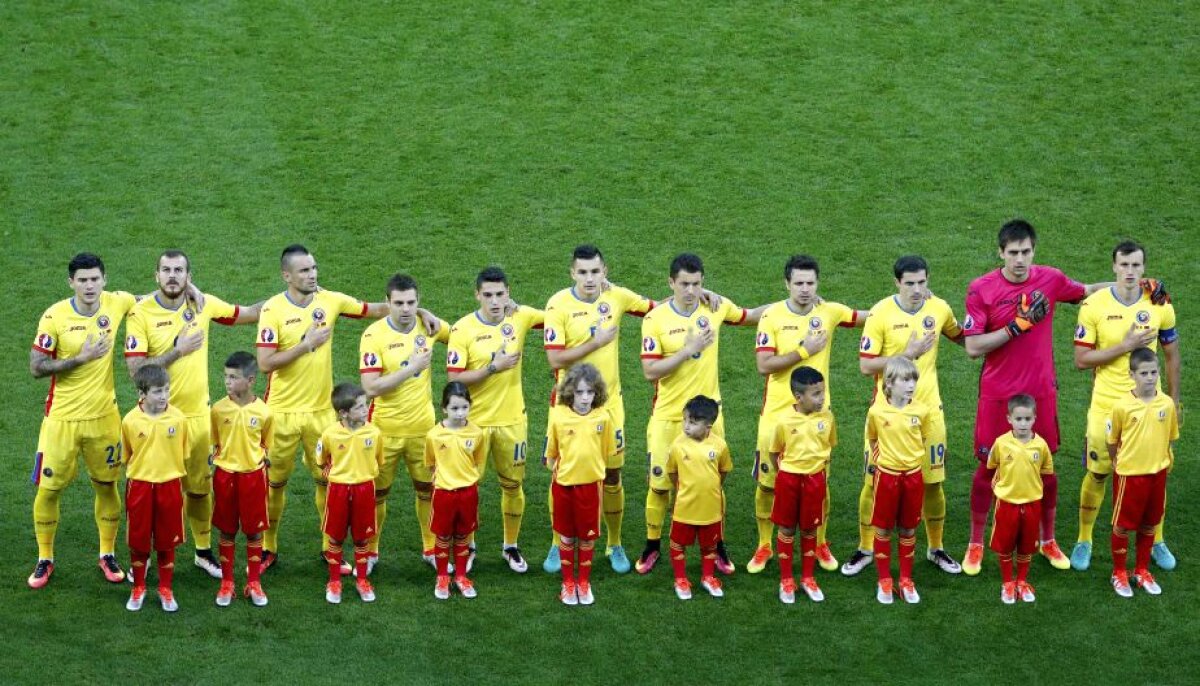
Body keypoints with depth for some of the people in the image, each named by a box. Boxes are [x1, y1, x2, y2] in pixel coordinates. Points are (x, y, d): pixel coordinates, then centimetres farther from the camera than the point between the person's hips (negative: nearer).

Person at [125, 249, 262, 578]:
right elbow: (136, 369, -19)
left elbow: (245, 314, 17)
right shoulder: (141, 314, -13)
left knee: (200, 487, 15)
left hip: (197, 414, 4)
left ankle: (204, 550, 31)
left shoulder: (204, 304, 0)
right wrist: (178, 350, -20)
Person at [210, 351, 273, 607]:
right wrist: (218, 457, -3)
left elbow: (266, 445, 6)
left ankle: (254, 583, 19)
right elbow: (215, 442, 7)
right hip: (225, 474, 1)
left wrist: (261, 461, -3)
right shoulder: (218, 409, -6)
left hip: (253, 474, -1)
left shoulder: (263, 412, -9)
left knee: (254, 531, 7)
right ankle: (226, 583, 19)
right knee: (227, 531, 9)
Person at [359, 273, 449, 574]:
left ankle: (431, 549, 28)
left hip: (423, 426, 3)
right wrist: (412, 367, -23)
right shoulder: (374, 335, -15)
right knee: (377, 492, 9)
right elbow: (371, 387, -22)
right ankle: (370, 552, 25)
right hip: (385, 429, -3)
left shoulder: (428, 325, -4)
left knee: (427, 489, 13)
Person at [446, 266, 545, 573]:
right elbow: (454, 378, -15)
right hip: (474, 421, -2)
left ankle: (511, 546, 29)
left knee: (513, 485, 12)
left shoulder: (520, 317, -4)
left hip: (512, 420, 2)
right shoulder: (462, 329, -12)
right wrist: (493, 367, -22)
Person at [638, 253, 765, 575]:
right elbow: (650, 371, -15)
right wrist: (689, 350, -22)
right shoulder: (655, 319, -11)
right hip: (667, 415, -2)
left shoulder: (716, 308, -3)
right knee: (660, 482, 3)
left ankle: (716, 546, 24)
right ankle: (652, 546, 21)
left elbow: (750, 316, 17)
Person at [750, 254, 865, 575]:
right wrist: (805, 351, -18)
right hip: (777, 412, -1)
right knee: (767, 482, 4)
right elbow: (764, 365, -15)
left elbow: (871, 318, 10)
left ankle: (820, 543, 25)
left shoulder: (829, 311, -1)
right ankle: (764, 545, 19)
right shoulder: (772, 316, -8)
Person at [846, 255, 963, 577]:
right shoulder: (881, 314, -12)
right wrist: (909, 354, -21)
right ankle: (864, 550, 18)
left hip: (928, 409, 3)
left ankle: (936, 549, 25)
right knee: (874, 481, 3)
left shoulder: (939, 309, 0)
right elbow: (866, 365, -15)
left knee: (932, 482, 8)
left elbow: (960, 337, 22)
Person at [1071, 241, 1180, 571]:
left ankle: (1157, 542, 26)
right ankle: (1084, 541, 24)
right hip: (1106, 406, -2)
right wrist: (1125, 346, -20)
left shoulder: (1160, 306, -4)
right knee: (1097, 474, 8)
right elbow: (1081, 359, -12)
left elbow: (1171, 356, 7)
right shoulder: (1094, 306, -11)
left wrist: (1174, 401, 8)